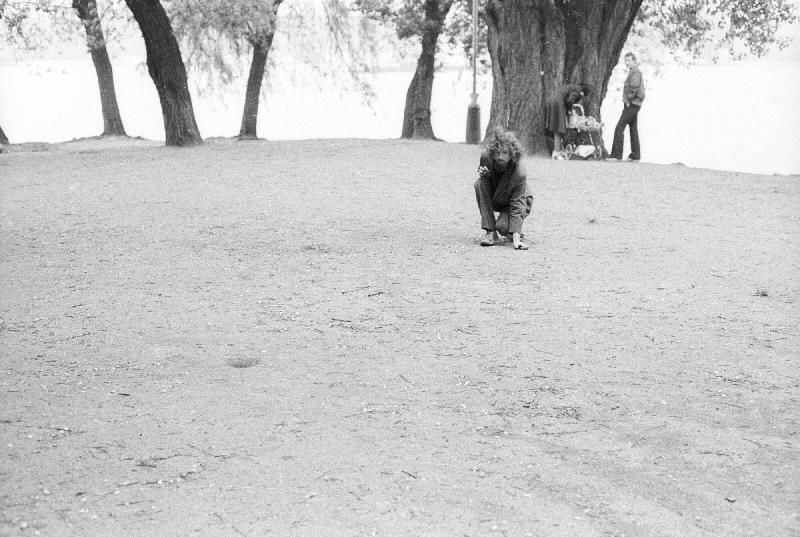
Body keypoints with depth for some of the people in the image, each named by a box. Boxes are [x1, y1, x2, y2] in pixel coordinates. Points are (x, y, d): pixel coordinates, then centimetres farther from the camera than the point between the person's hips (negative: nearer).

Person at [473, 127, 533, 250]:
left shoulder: (519, 174, -35)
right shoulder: (485, 157, -26)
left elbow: (517, 207, -35)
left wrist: (516, 240, -44)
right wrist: (483, 173, -28)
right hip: (492, 200, 5)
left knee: (502, 226, -33)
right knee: (479, 183, -28)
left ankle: (515, 234, 8)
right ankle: (490, 233, -20)